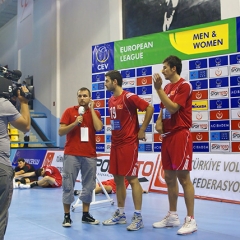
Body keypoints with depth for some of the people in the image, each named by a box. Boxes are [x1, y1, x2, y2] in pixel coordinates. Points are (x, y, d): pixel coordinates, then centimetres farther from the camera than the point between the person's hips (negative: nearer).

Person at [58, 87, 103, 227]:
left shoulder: (95, 113, 9)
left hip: (90, 155, 2)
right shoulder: (69, 111, 4)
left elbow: (98, 128, -10)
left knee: (89, 185, 6)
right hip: (71, 154, -2)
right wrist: (75, 123, -13)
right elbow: (61, 132, 0)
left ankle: (86, 214, 18)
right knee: (68, 185, -1)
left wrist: (91, 109, -4)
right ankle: (67, 216, 8)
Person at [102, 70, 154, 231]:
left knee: (132, 178, -6)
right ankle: (120, 214, 20)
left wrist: (142, 130, -13)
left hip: (129, 144, -8)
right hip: (115, 144, 8)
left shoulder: (128, 97, -13)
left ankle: (138, 217, 2)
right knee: (118, 178, 10)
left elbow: (149, 108, -16)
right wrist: (114, 136, 12)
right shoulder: (111, 100, 13)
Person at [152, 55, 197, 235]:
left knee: (183, 177, -7)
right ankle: (172, 216, 21)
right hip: (167, 136, 9)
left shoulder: (184, 85, -9)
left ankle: (191, 220, 0)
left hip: (180, 135, -9)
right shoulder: (167, 87, 16)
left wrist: (158, 88, -18)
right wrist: (159, 122, 2)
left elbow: (173, 108, -19)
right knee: (169, 177, 11)